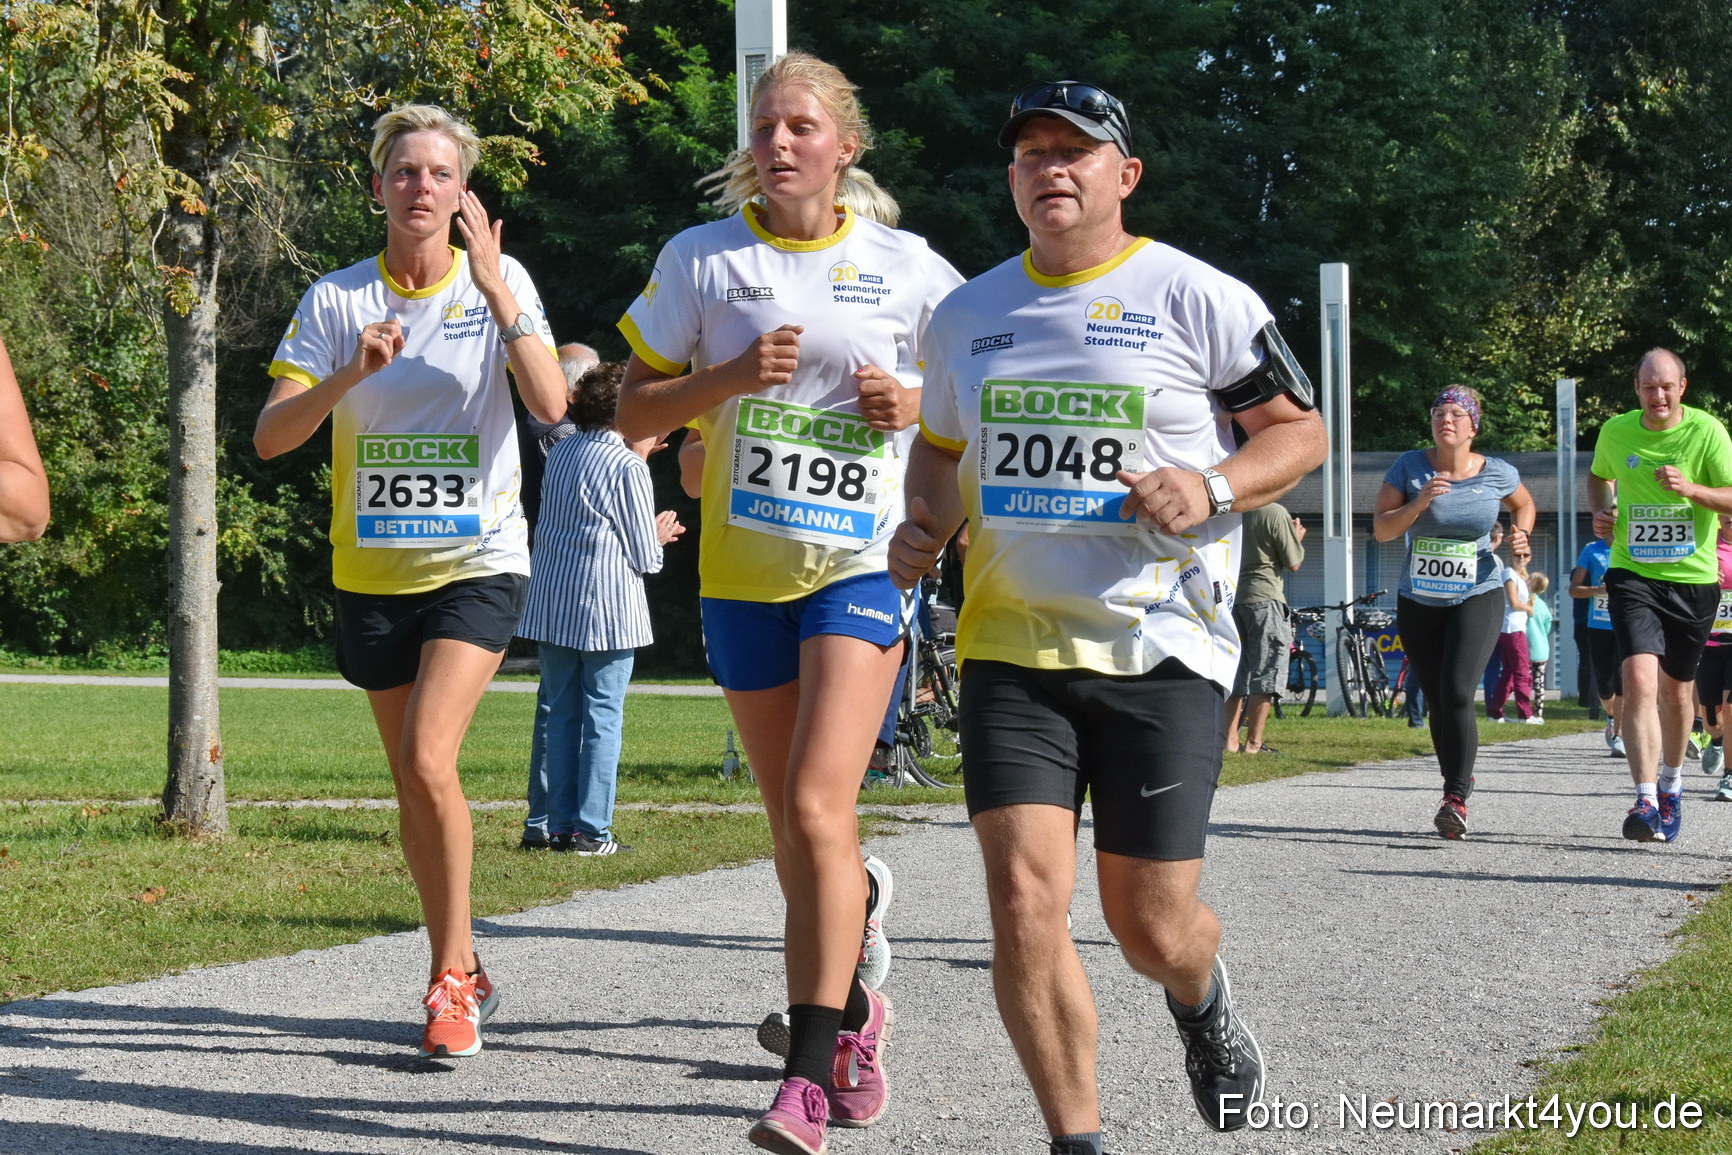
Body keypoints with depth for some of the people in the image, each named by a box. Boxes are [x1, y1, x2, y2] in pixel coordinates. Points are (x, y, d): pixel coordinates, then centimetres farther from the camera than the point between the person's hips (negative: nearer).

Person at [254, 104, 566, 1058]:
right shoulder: (336, 300, -1)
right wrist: (350, 375, -25)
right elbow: (270, 435, -8)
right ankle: (462, 973, 27)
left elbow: (551, 406, -18)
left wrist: (493, 289, -25)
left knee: (428, 759, -20)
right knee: (412, 785, 10)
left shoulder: (501, 283, -4)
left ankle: (451, 975, -7)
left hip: (478, 561, -3)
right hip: (373, 572, 3)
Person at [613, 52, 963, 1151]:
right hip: (742, 571, 3)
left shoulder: (905, 268, 1)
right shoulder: (701, 259, 3)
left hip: (862, 564, -3)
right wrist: (731, 377, -13)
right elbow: (634, 410, 4)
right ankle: (852, 1012, 33)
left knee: (817, 806, -18)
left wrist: (917, 405, -9)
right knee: (796, 824, 11)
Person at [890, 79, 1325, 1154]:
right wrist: (923, 527, 5)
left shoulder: (1200, 298, -1)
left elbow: (1301, 432, 4)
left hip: (1163, 650, -3)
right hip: (1011, 650, 3)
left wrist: (1212, 489, -15)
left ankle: (1204, 1001, 38)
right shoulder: (966, 314, 12)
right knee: (1024, 900, -13)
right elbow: (940, 448, 26)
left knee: (1151, 926, 0)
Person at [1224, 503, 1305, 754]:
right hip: (1264, 596, -6)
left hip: (1233, 596, 6)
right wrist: (1298, 537, 15)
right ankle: (1253, 743, -6)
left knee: (1236, 674, 12)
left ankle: (1230, 740, 10)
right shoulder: (1277, 513, -9)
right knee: (1265, 675, -2)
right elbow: (1294, 564, -5)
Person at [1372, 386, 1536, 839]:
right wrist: (1420, 502, -20)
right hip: (1419, 602, 2)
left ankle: (1456, 799, -18)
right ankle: (1458, 782, 29)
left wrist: (1521, 534, 0)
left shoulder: (1497, 474, -2)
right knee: (1438, 703, 9)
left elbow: (1524, 503, 20)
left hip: (1477, 597, -2)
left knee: (1457, 693, -20)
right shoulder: (1410, 467, -3)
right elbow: (1382, 529, -5)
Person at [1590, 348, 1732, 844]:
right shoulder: (1616, 432, 1)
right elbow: (1599, 476, 22)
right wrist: (1600, 511, 2)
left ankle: (1671, 783, 39)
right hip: (1632, 575, 0)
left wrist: (1691, 489, -27)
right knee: (1639, 681, -19)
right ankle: (1645, 801, -23)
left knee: (1677, 690, 14)